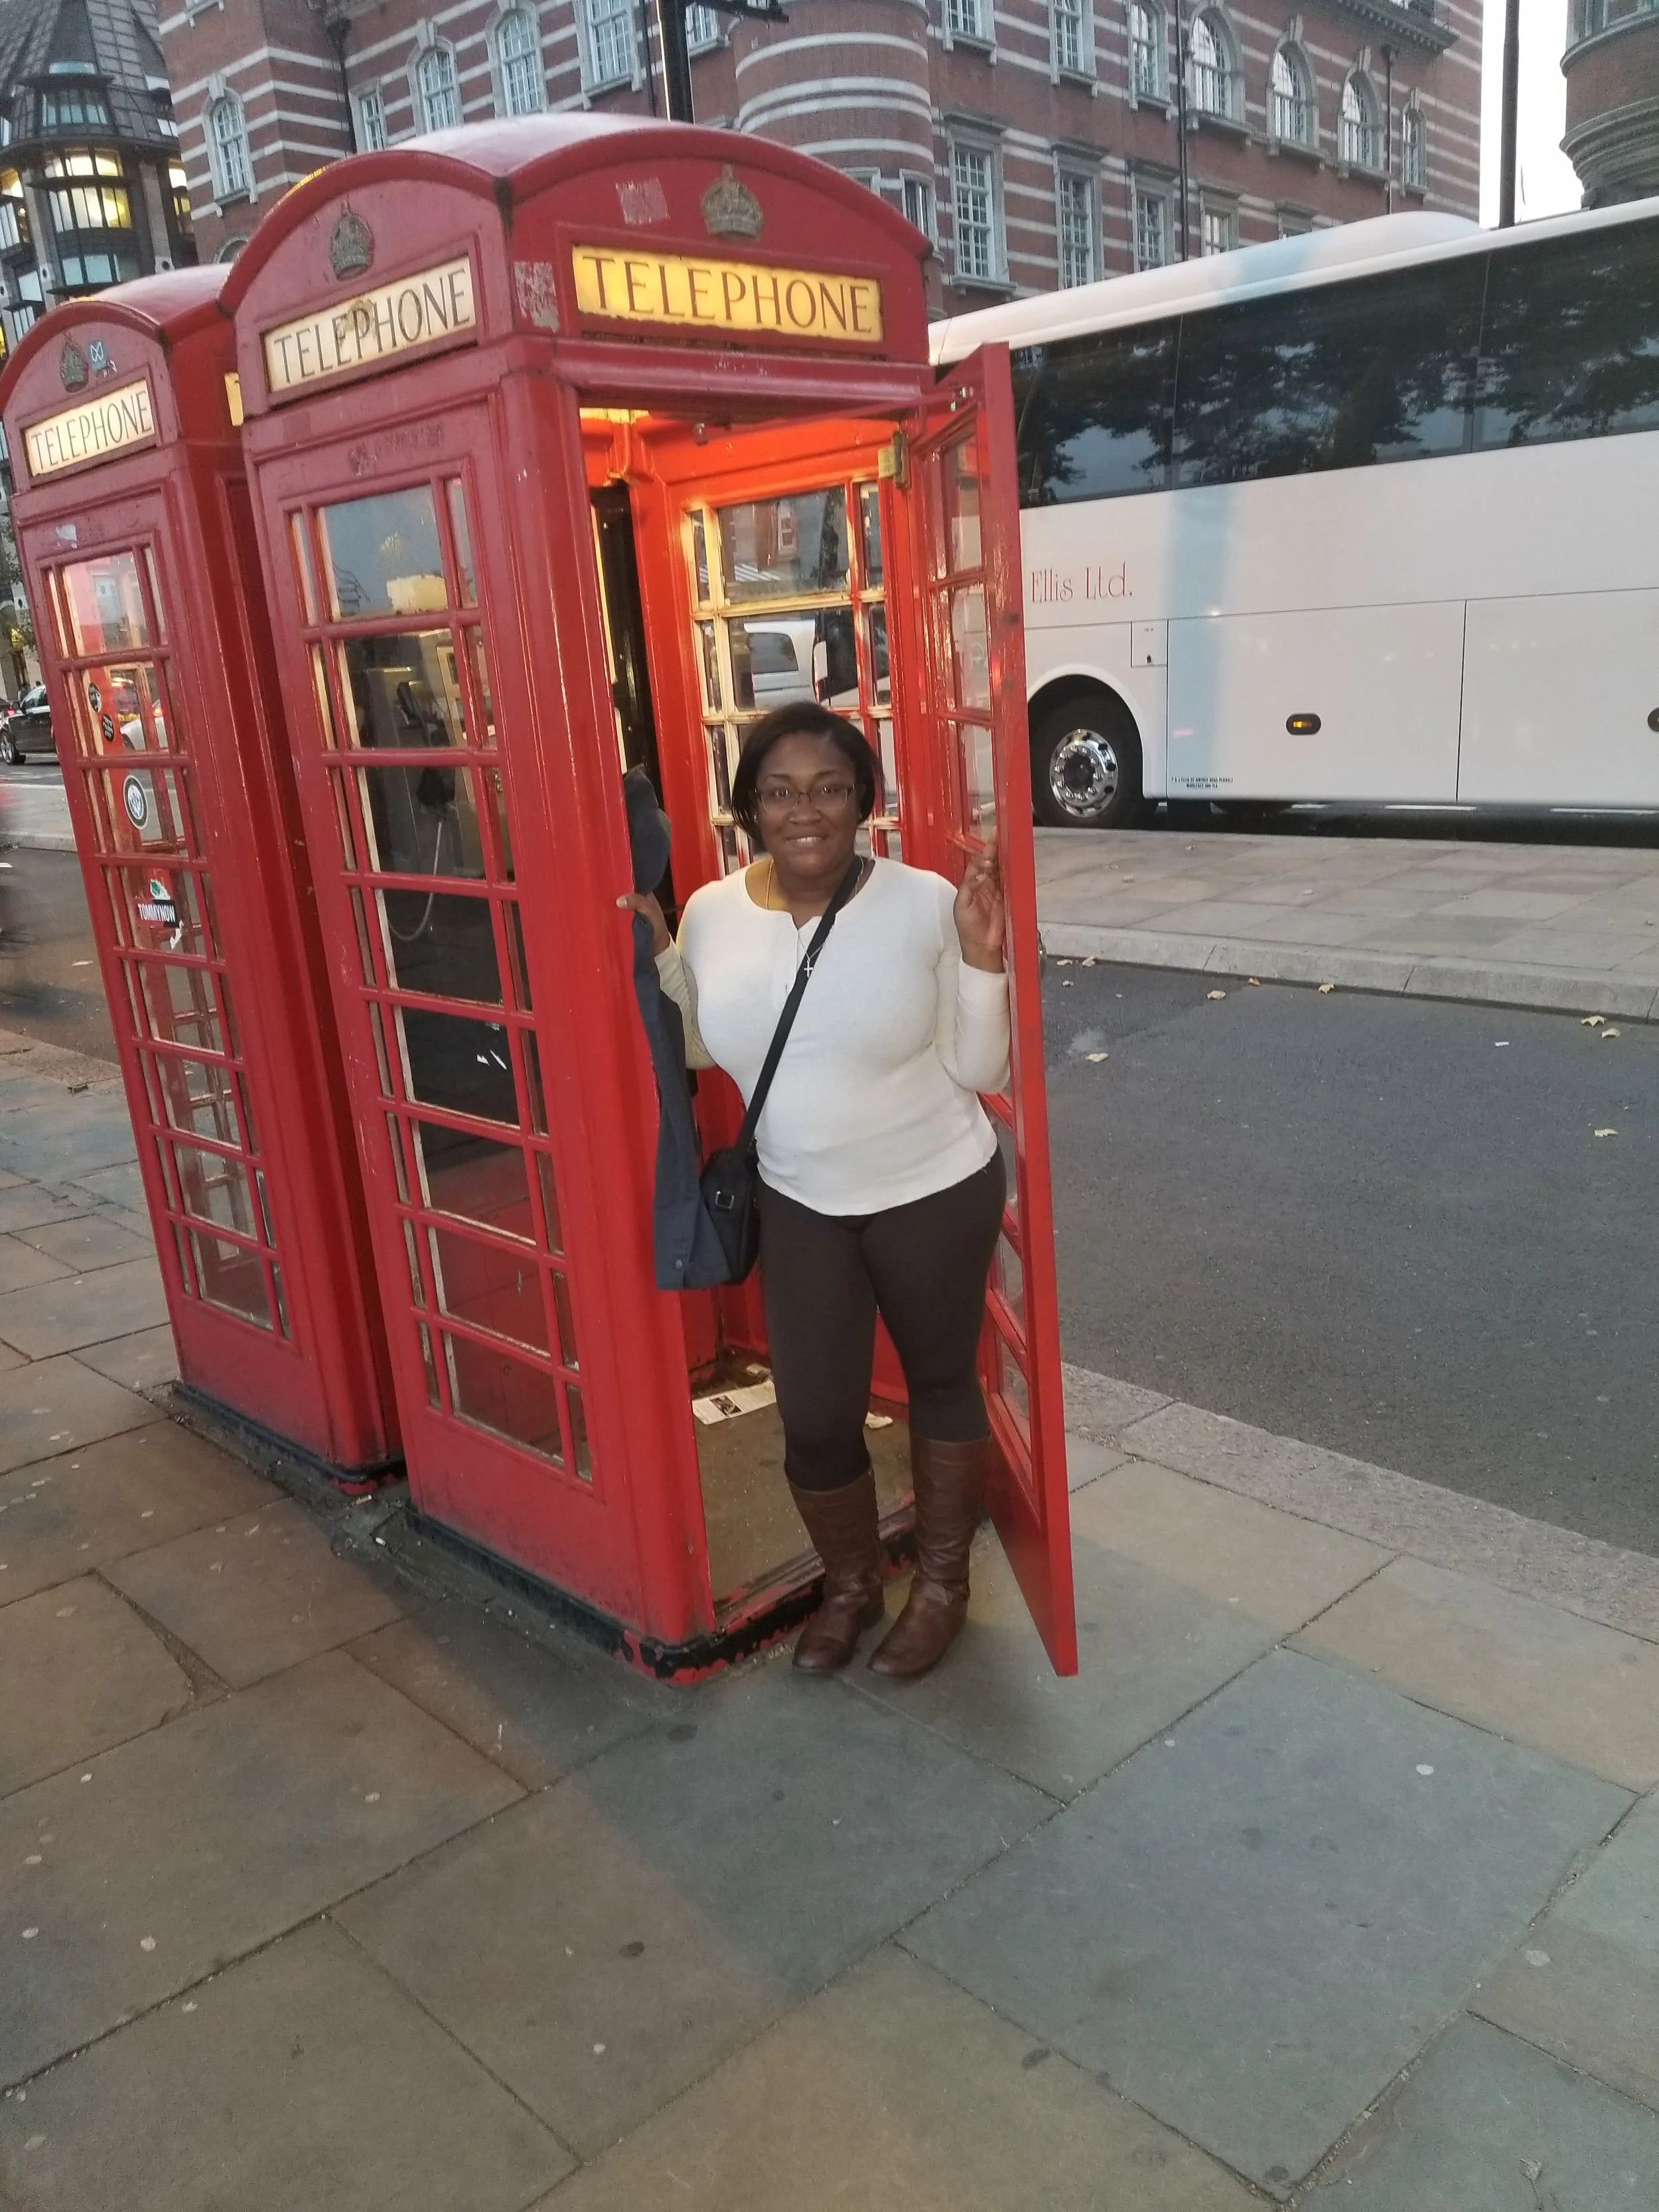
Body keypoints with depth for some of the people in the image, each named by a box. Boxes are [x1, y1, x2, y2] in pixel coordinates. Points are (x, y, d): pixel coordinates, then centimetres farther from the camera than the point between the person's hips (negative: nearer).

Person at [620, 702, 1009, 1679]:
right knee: (815, 1418, 8)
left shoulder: (926, 903, -16)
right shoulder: (714, 912, -7)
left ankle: (943, 1579, 40)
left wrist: (981, 958, -24)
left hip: (935, 1192, -2)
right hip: (800, 1203, 3)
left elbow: (978, 1070, -11)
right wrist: (657, 955, -6)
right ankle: (850, 1582, 37)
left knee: (941, 1380, 17)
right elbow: (701, 1047, 8)